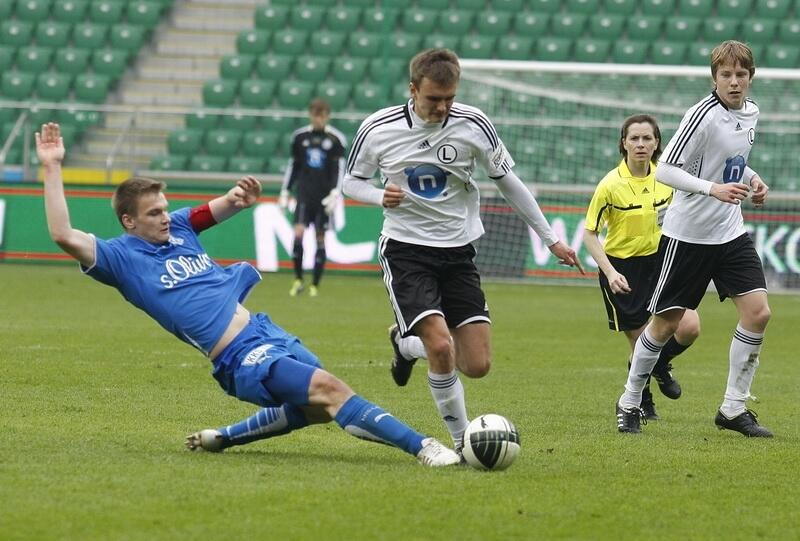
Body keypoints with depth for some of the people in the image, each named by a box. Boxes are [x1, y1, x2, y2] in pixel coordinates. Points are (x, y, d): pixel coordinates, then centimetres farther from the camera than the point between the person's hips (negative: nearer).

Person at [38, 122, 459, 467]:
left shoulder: (178, 228, 12)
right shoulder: (121, 257, -6)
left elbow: (220, 209, 22)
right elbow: (64, 235, -19)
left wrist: (238, 197, -4)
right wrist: (52, 168, -21)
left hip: (267, 331, 9)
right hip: (242, 360, -9)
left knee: (317, 408, 18)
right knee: (327, 388, -25)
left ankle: (224, 437, 28)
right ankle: (421, 447, -26)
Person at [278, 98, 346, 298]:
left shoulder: (335, 139, -1)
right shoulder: (300, 137, 5)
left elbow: (339, 169, -2)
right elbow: (293, 166, 13)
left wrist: (335, 193, -13)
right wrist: (285, 192, 12)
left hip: (324, 196, -1)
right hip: (304, 193, 1)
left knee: (320, 239, 2)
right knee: (298, 233, -13)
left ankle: (315, 285, 10)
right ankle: (298, 280, -3)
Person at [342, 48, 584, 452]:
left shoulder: (472, 125, -7)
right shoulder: (378, 129, -9)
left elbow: (507, 181, 5)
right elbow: (352, 181, 7)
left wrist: (550, 239, 8)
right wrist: (380, 196, -17)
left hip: (458, 252, 3)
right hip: (405, 249, -3)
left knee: (477, 366, -3)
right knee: (441, 347, -23)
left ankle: (407, 343, 28)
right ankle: (462, 441, -3)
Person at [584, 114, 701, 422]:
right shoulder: (611, 185, -16)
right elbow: (590, 234, -11)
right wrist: (610, 272, -21)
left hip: (659, 260, 4)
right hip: (622, 267, -4)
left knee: (689, 328, -12)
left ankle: (660, 364, 22)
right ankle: (641, 401, 29)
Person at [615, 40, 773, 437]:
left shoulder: (750, 113, 7)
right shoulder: (704, 114, -17)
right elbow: (665, 170, -19)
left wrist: (751, 180, 6)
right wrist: (714, 189, -30)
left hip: (731, 233, 6)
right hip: (688, 235, -6)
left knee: (757, 312, -7)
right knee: (666, 322, 2)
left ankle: (733, 408, 3)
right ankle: (629, 402, 20)